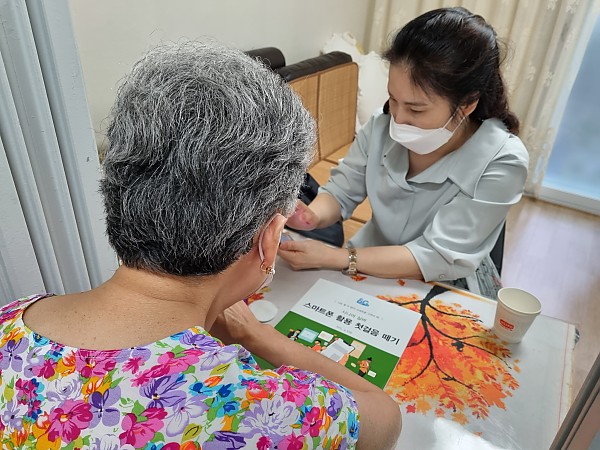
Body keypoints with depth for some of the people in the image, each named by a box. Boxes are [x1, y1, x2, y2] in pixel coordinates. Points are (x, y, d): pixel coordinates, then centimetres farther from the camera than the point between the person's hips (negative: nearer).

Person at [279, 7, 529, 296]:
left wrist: (332, 258, -29)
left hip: (445, 292, -2)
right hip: (370, 268, 3)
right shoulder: (383, 125, -12)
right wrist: (312, 216, -24)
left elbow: (438, 258, -24)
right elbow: (341, 192, -2)